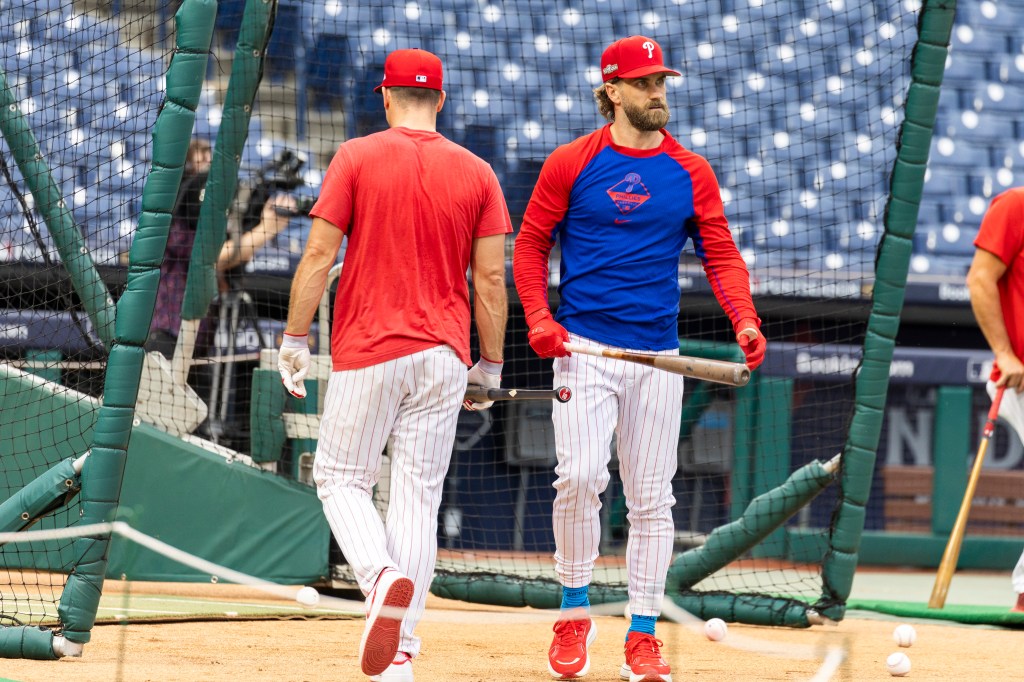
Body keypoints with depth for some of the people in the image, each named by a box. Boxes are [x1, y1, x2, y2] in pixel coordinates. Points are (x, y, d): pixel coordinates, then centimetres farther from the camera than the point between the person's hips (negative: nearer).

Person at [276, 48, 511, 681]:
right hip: (444, 355, 3)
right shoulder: (477, 172, 5)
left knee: (341, 478, 10)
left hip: (368, 350, -3)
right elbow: (491, 278, 3)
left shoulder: (356, 157, -2)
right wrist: (491, 365, 11)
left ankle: (383, 574, -20)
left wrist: (296, 337, 1)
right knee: (418, 496, 6)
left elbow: (319, 254, -6)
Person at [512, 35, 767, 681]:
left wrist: (745, 319, -10)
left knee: (652, 497, 3)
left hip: (658, 357, 2)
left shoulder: (692, 172, 7)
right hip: (584, 348, -2)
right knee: (580, 477, -17)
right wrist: (539, 318, -6)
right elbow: (531, 243, 7)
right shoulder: (572, 163, 1)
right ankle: (575, 616, 1)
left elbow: (722, 256, 7)